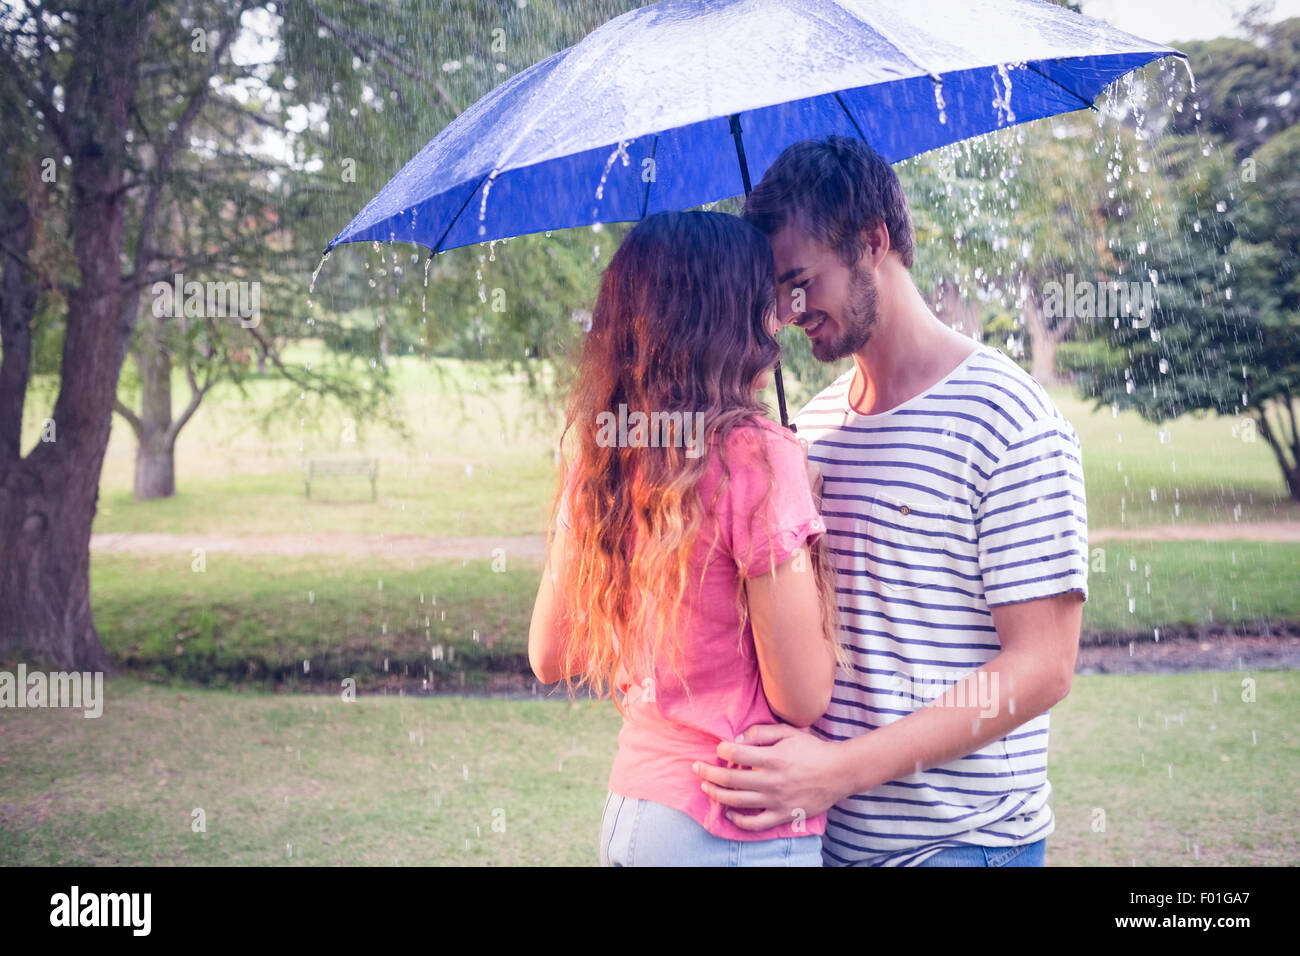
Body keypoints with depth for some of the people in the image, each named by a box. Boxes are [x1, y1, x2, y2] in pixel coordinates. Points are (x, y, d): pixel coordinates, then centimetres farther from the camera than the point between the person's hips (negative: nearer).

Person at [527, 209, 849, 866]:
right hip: (737, 834, -6)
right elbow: (802, 696, -16)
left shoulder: (596, 463, 2)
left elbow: (548, 657, 11)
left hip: (625, 811, 6)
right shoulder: (755, 454, -18)